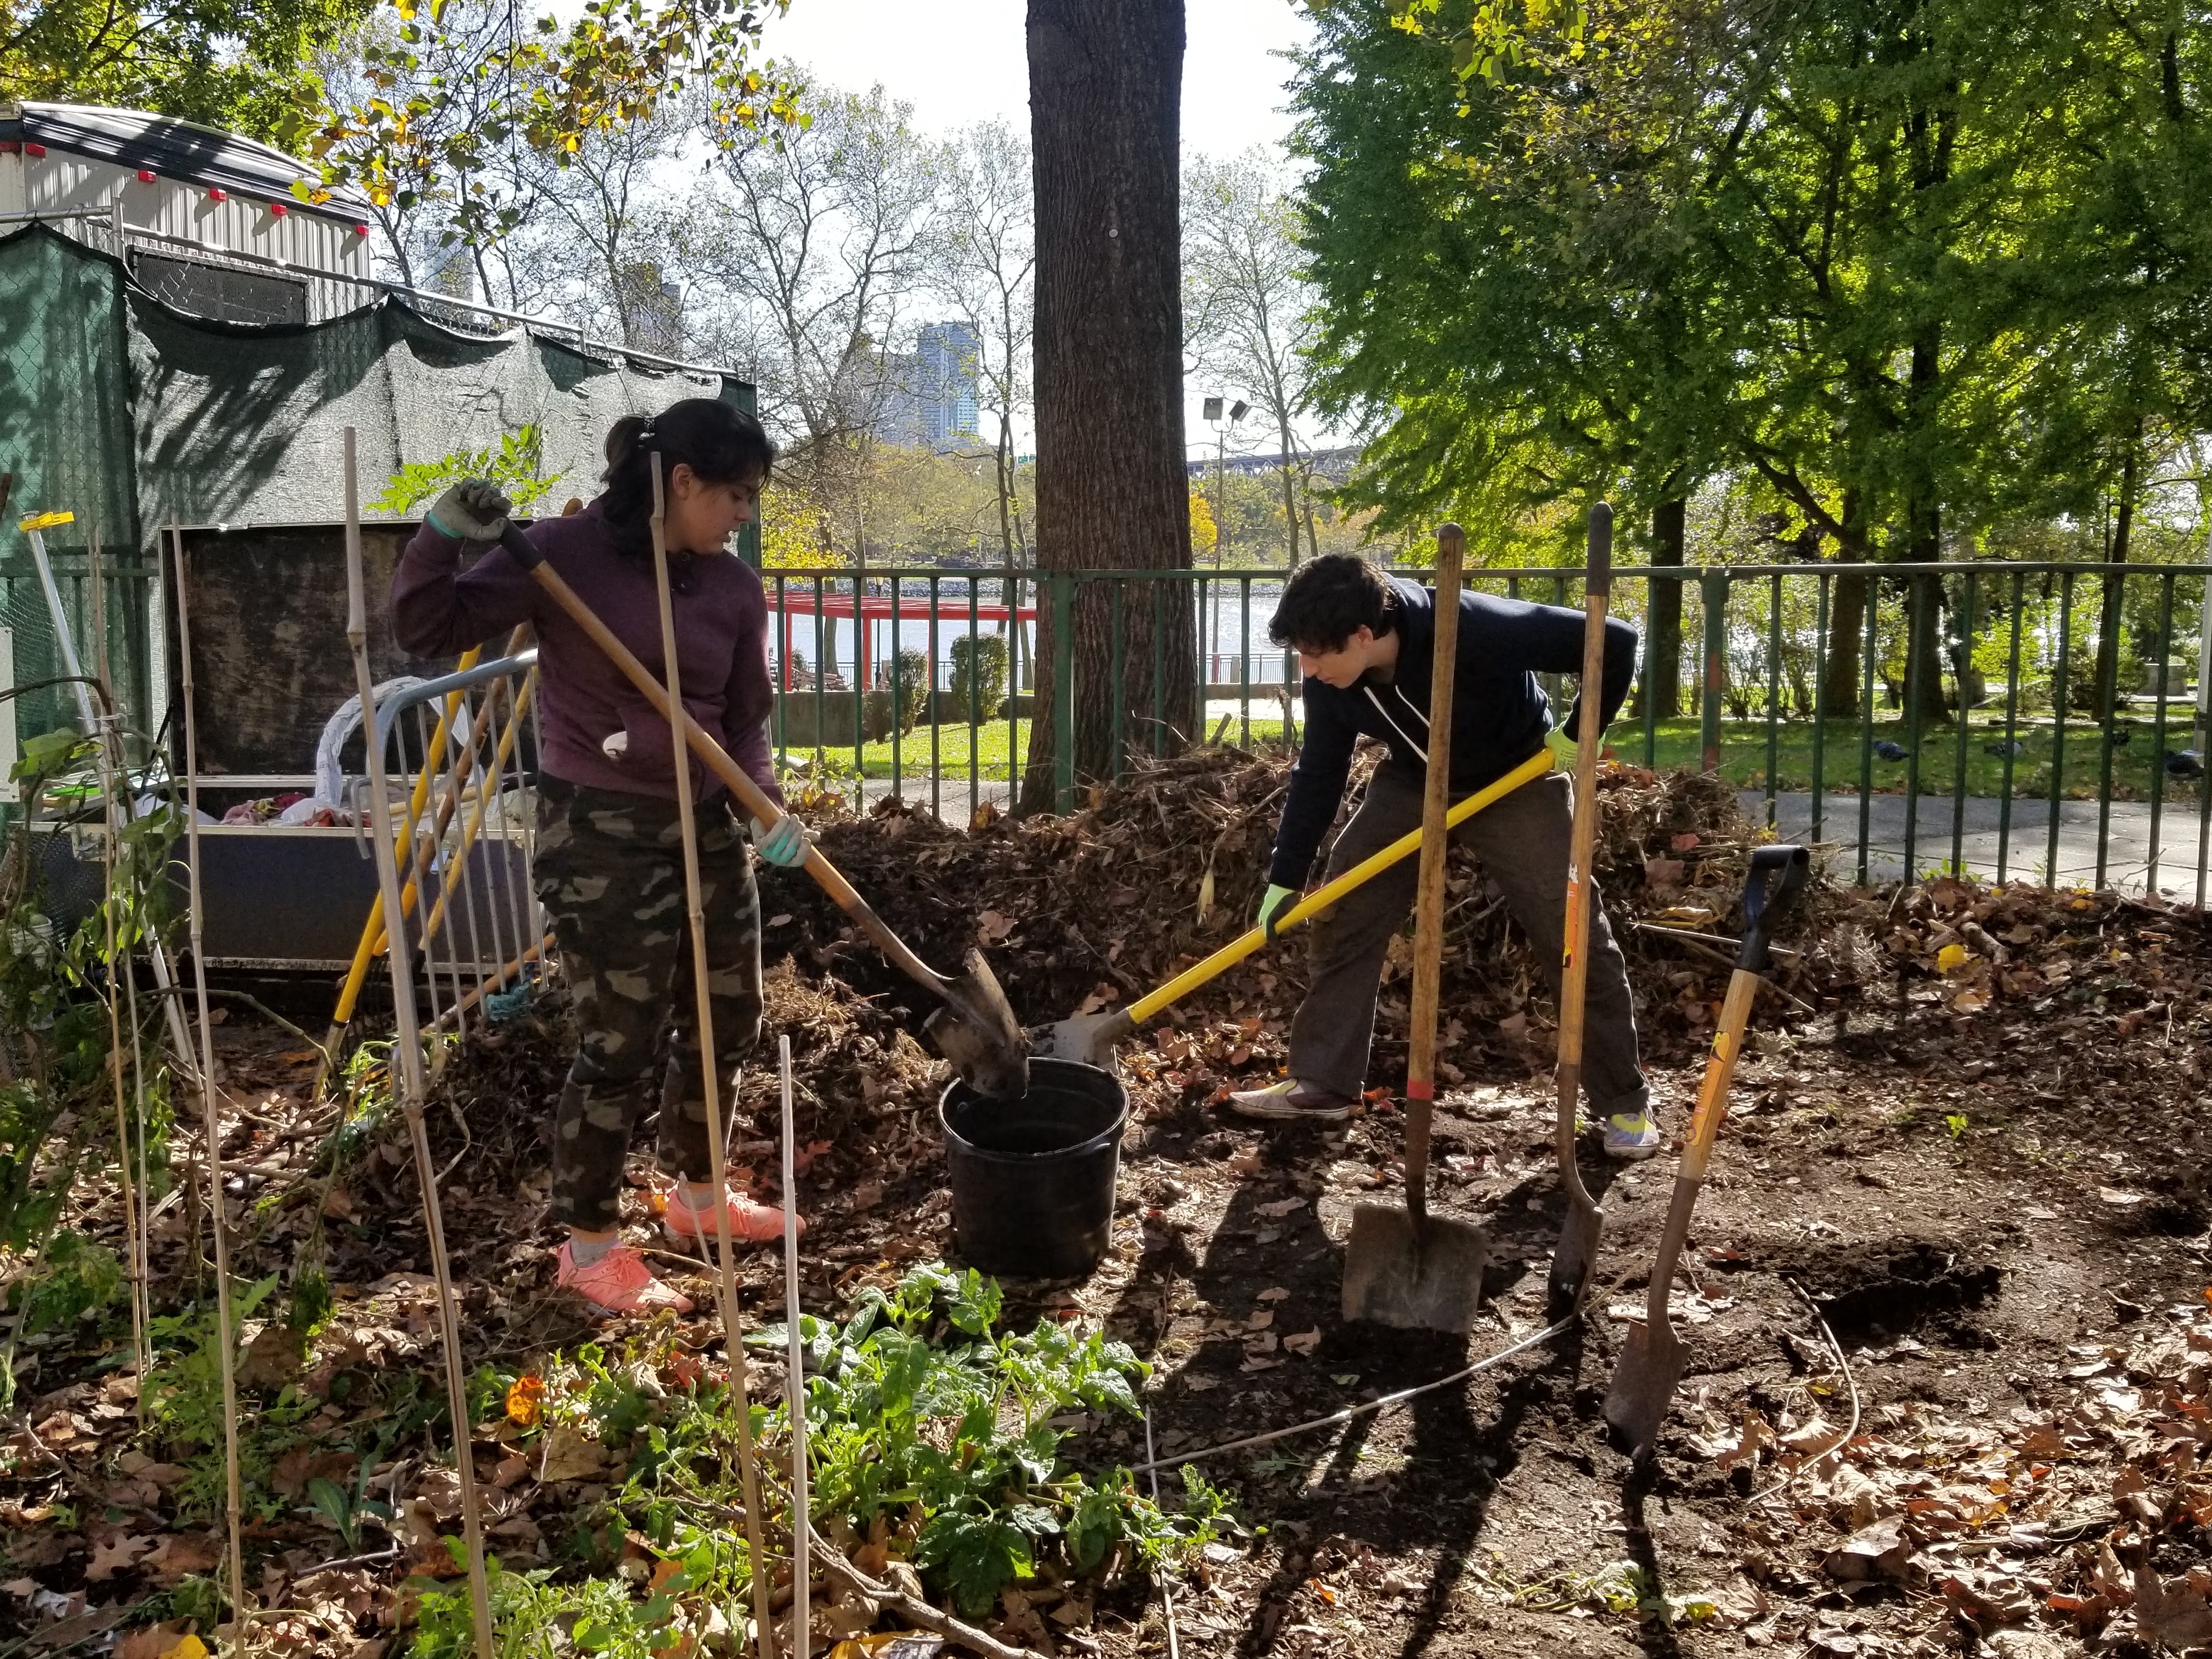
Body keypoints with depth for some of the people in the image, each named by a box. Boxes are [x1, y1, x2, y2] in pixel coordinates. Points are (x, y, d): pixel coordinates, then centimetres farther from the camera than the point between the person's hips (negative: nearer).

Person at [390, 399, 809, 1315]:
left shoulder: (734, 587, 2)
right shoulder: (562, 553, -12)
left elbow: (746, 721, 7)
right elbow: (427, 631, -11)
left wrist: (766, 809, -9)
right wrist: (442, 537, -28)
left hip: (706, 830, 6)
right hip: (601, 837, -6)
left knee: (726, 1025, 16)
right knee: (620, 1046, -1)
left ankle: (696, 1195, 40)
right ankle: (590, 1246, 19)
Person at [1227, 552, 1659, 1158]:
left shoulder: (1477, 629, -39)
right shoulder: (1330, 681, -21)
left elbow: (1614, 644, -31)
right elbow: (1318, 774, -8)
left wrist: (1577, 737, -22)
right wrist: (1284, 881, -8)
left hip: (1515, 782, -5)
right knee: (1343, 915, -1)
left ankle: (1625, 1102, 10)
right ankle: (1322, 1083, 9)